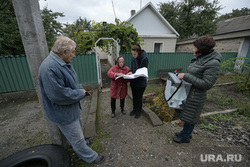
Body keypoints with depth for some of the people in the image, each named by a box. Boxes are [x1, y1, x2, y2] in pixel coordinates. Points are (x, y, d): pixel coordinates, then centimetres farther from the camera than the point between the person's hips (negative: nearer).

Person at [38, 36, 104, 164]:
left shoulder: (62, 63, 4)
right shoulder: (49, 68, -30)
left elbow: (71, 82, 15)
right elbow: (58, 95, -33)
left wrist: (80, 88, -4)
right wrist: (80, 94, -21)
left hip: (72, 109, 10)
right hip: (64, 114, -10)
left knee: (78, 129, 31)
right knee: (77, 139, 12)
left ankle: (82, 143, 58)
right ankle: (90, 157, 34)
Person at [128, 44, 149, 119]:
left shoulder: (144, 58, -16)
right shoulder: (133, 58, 2)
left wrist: (133, 73, -25)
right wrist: (130, 72, -12)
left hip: (141, 82, -5)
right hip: (133, 81, 6)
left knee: (139, 97, 8)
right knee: (134, 97, 18)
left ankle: (138, 111, 30)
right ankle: (134, 109, 38)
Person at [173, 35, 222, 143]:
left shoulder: (213, 64, -20)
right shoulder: (198, 59, 5)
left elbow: (206, 84, -23)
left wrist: (186, 76, -26)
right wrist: (182, 75, 4)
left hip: (195, 96, -8)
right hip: (188, 92, 9)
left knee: (189, 117, 10)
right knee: (185, 114, 22)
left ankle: (185, 137, 34)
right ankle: (186, 132, 45)